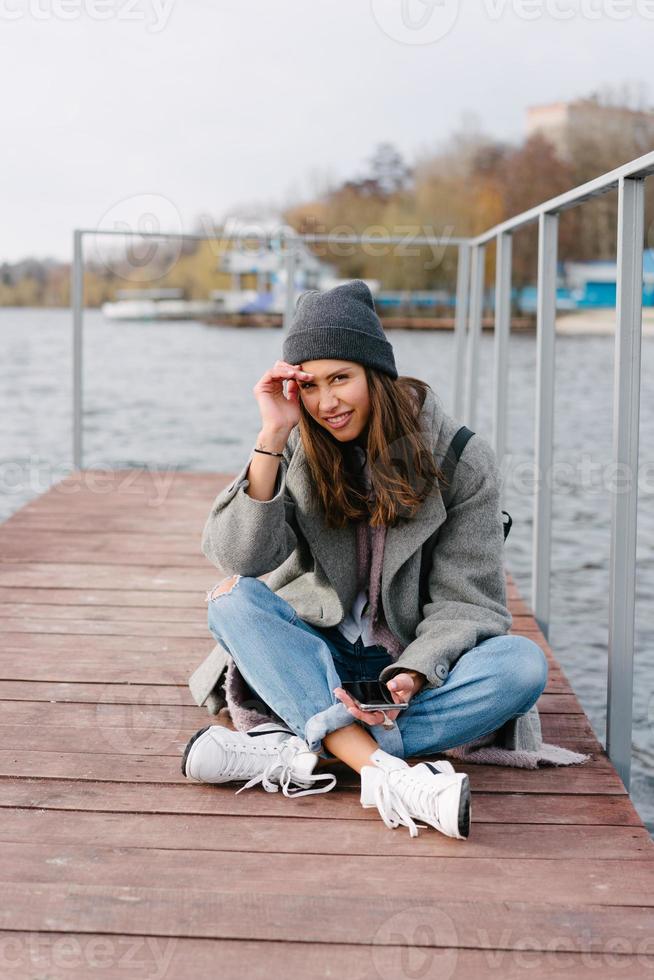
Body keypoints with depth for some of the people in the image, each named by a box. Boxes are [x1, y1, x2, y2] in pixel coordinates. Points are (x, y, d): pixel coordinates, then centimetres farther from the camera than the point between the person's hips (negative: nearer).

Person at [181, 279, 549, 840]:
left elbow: (464, 603, -9)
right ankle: (387, 775, -42)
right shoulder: (296, 450, -2)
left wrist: (415, 673, -28)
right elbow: (239, 557, -16)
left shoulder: (463, 461, -7)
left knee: (523, 664, -30)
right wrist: (272, 436, -23)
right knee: (232, 601, -27)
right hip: (320, 656, 1)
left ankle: (295, 749, -36)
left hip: (417, 659, -1)